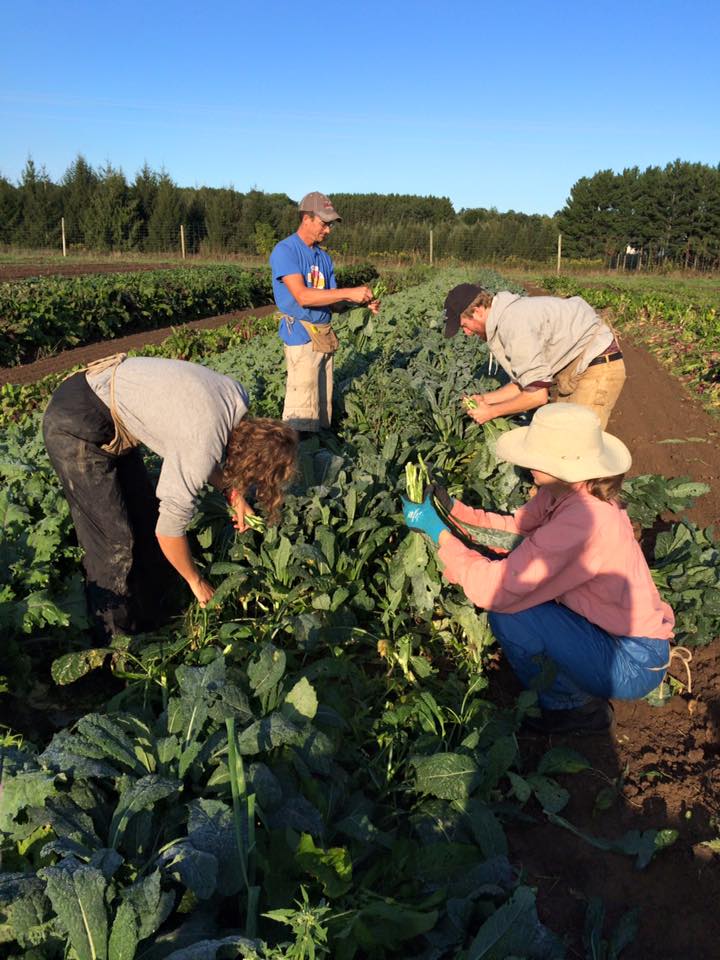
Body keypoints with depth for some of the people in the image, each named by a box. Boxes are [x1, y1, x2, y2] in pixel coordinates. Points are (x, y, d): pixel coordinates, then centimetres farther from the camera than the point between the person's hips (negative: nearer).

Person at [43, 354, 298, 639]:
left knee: (146, 517, 15)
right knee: (116, 542, -4)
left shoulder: (237, 396, -6)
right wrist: (196, 582, -3)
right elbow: (169, 528, -18)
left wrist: (232, 493, 6)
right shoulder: (203, 449, -28)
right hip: (76, 426, -9)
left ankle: (151, 619, 31)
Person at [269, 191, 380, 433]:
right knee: (303, 411, -9)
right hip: (301, 334, -8)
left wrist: (362, 302, -4)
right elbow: (303, 296, -21)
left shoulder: (324, 257, 15)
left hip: (324, 336, 8)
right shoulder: (285, 251, -9)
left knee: (323, 402, 12)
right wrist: (349, 293, -22)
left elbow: (333, 302, 14)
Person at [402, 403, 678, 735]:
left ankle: (574, 706, 8)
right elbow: (514, 526, 6)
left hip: (632, 666, -9)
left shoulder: (580, 520, -33)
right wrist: (453, 508, -2)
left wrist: (436, 528, -21)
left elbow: (492, 589, -31)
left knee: (507, 612, -19)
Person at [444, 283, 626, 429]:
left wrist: (491, 411, -14)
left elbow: (537, 395, -25)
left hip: (598, 365, -10)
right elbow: (525, 384, 9)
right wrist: (485, 398, 2)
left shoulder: (514, 325, -26)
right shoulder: (504, 321, 5)